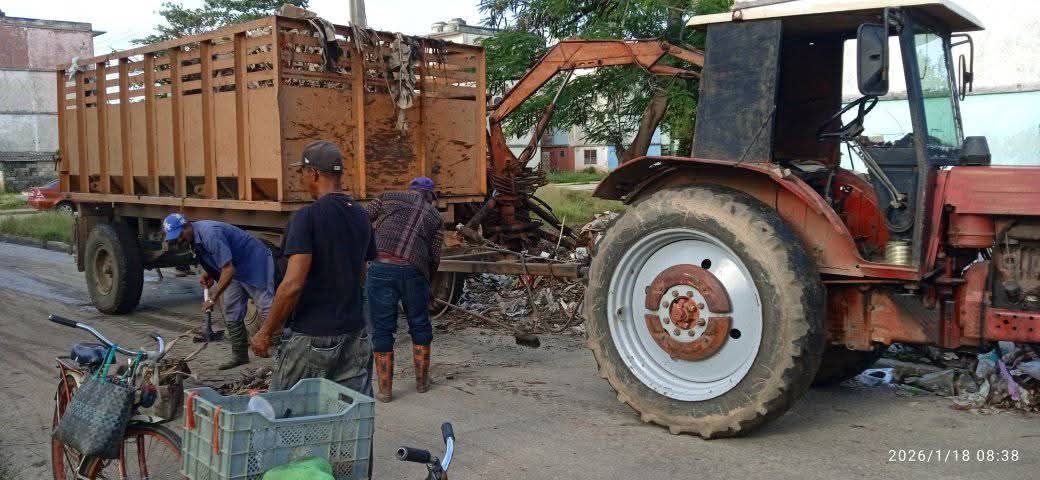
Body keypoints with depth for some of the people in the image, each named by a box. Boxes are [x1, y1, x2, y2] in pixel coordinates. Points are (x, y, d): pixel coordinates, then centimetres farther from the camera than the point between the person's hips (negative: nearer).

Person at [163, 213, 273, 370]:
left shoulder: (210, 233, -28)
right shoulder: (193, 238, 2)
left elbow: (228, 270, -30)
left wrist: (213, 299, -24)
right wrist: (207, 274, 2)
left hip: (255, 263, -10)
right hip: (236, 270, 10)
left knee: (266, 310, -14)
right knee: (231, 314, 8)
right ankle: (240, 355, 17)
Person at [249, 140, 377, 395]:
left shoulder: (307, 217, -15)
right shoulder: (361, 216, 7)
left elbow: (293, 285, -20)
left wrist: (266, 332, -10)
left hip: (311, 337, -6)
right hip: (355, 334, 6)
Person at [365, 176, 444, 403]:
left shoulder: (389, 197, 16)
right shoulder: (436, 217, 19)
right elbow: (434, 258, 13)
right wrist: (425, 281, 29)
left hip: (380, 268, -1)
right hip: (413, 271, 1)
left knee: (382, 329, 9)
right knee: (419, 325, 20)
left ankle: (385, 388, 15)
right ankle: (422, 380, 31)